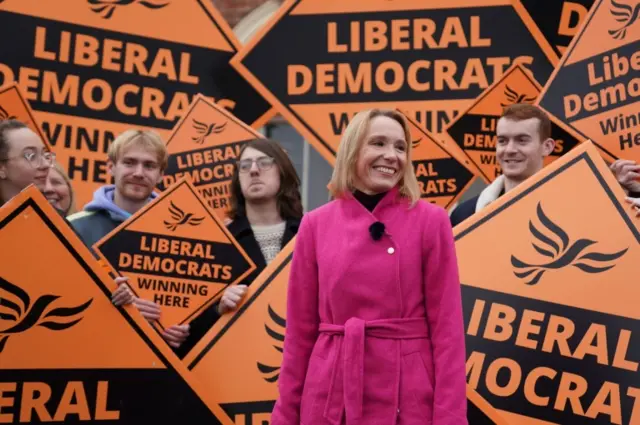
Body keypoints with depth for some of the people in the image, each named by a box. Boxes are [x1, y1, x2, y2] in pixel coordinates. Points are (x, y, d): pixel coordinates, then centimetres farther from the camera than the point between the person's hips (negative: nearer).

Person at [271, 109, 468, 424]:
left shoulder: (431, 220, -4)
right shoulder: (316, 224, 0)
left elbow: (446, 325, -5)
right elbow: (300, 327, 4)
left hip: (409, 399, -1)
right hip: (330, 399, 2)